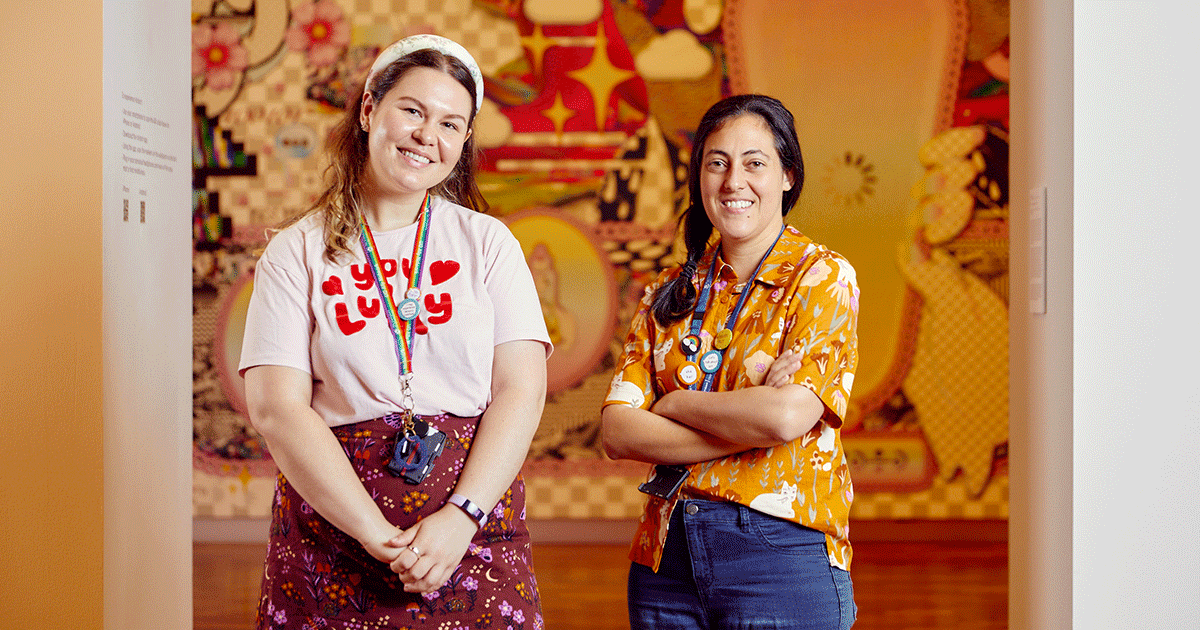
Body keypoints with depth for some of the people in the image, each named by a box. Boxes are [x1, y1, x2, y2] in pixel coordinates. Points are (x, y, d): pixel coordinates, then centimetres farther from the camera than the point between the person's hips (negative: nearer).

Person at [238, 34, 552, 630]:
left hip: (475, 530, 1)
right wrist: (375, 530, -17)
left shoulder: (487, 242, 6)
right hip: (333, 524, -1)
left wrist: (461, 516, -15)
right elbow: (276, 408, -7)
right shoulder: (296, 251, 2)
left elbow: (521, 391, -2)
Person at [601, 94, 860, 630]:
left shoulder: (823, 277, -3)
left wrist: (673, 404, -5)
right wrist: (749, 422, -13)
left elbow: (788, 416, -18)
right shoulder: (669, 293, 9)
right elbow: (617, 432, -1)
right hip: (667, 557, 4)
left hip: (782, 553, -4)